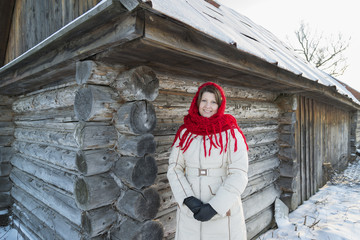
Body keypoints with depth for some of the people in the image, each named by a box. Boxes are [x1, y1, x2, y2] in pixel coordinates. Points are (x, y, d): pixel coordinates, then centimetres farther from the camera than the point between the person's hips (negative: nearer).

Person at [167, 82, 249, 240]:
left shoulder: (231, 133, -8)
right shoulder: (185, 132, 0)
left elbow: (238, 175, -11)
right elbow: (174, 168, -2)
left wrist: (215, 206, -17)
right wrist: (188, 199, -14)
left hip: (223, 212, -2)